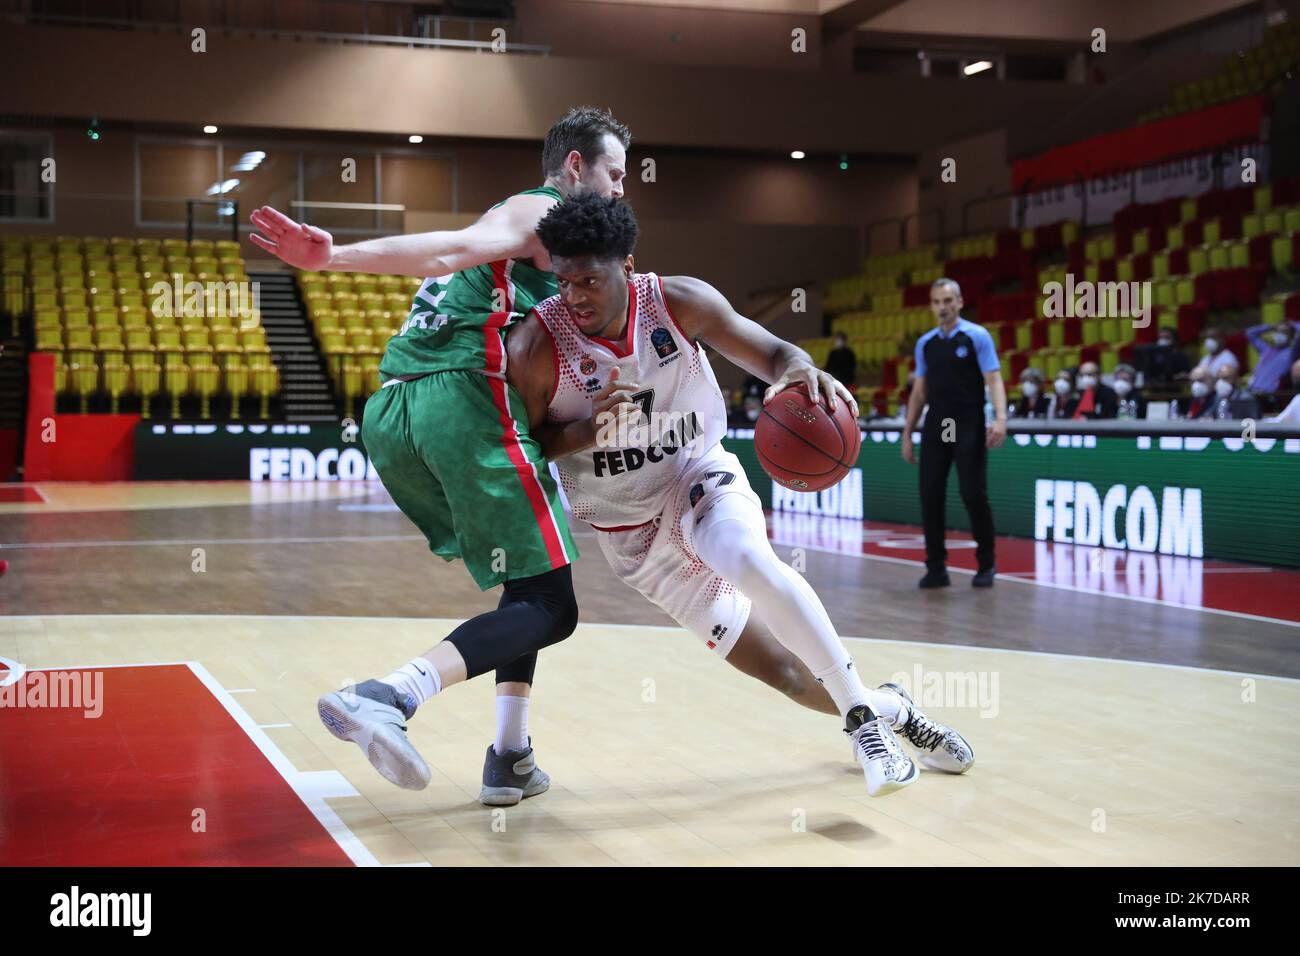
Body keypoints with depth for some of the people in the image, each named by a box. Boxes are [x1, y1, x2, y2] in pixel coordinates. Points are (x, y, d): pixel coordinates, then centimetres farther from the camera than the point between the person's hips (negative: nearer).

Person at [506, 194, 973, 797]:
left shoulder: (680, 302, -16)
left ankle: (862, 714, -20)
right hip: (633, 534, 0)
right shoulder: (536, 347, -21)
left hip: (701, 477, 0)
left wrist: (800, 368, -33)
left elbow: (769, 353, -8)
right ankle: (887, 708, 27)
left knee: (748, 559, -36)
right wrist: (587, 430, -30)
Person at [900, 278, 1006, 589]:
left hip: (968, 428, -4)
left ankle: (986, 564, 10)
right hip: (935, 428, 4)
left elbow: (994, 380, -9)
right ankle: (936, 568, 7)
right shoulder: (925, 343, 12)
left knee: (973, 493, -6)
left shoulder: (977, 336, -2)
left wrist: (1000, 418, -25)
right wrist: (907, 434, 12)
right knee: (930, 494, -1)